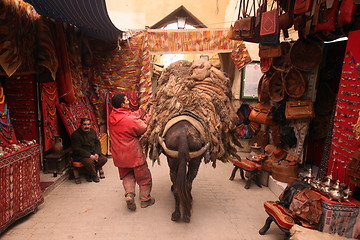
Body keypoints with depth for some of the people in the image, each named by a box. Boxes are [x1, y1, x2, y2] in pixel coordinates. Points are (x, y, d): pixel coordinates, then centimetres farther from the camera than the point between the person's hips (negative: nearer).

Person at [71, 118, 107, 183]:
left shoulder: (92, 131, 7)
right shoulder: (75, 134, -12)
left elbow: (97, 143, 9)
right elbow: (77, 149, -17)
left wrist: (97, 153, -9)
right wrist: (90, 156, -22)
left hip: (93, 153, 6)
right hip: (81, 155, -6)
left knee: (104, 159, -15)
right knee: (89, 162, -34)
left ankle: (90, 174, -2)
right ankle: (94, 175, -4)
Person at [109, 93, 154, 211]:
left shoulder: (112, 116, -2)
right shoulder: (131, 119, -23)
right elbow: (144, 129, -9)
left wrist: (144, 109, 7)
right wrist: (146, 118, 5)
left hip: (119, 154, 6)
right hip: (133, 153, -6)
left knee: (127, 175, 24)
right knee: (143, 176, 13)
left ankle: (129, 193, 4)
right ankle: (145, 199, 23)